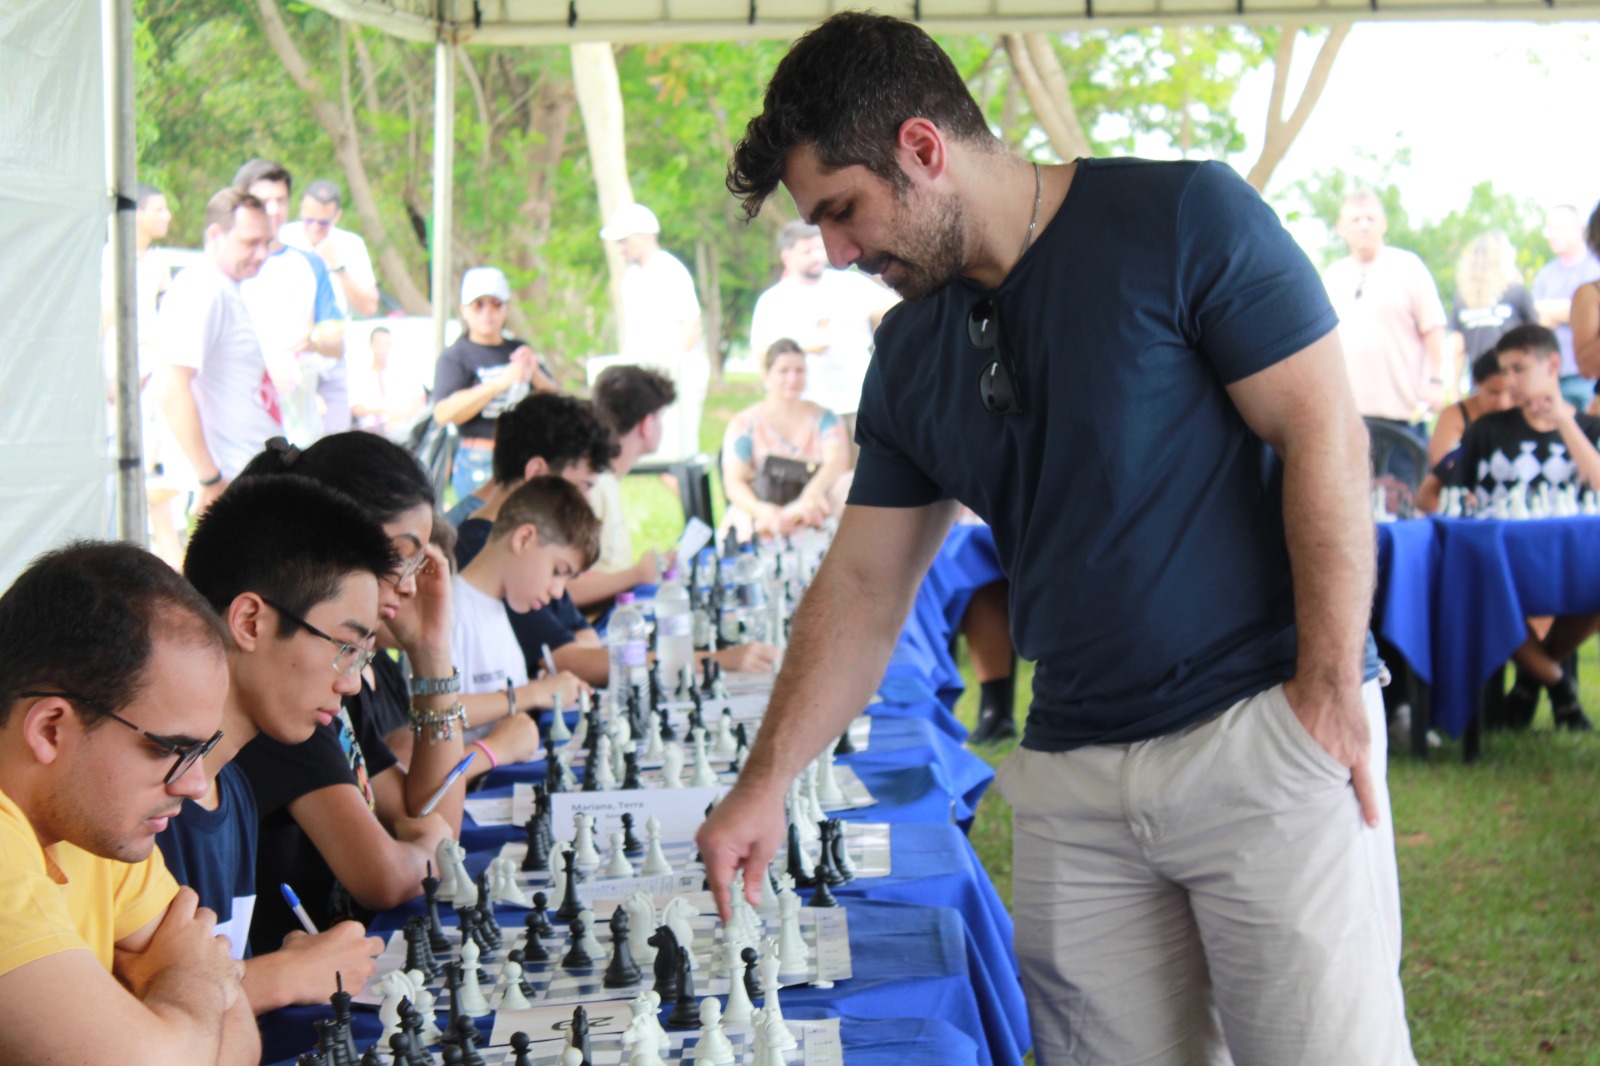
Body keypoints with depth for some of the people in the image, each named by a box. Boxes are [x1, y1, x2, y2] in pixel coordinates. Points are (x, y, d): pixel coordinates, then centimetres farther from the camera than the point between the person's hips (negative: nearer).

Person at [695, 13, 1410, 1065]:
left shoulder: (1182, 220, -7)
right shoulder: (910, 355, 12)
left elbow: (1324, 435, -10)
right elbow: (862, 586, 16)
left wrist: (1328, 693, -15)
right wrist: (766, 783, 10)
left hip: (1262, 734, -5)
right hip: (1071, 775, 6)